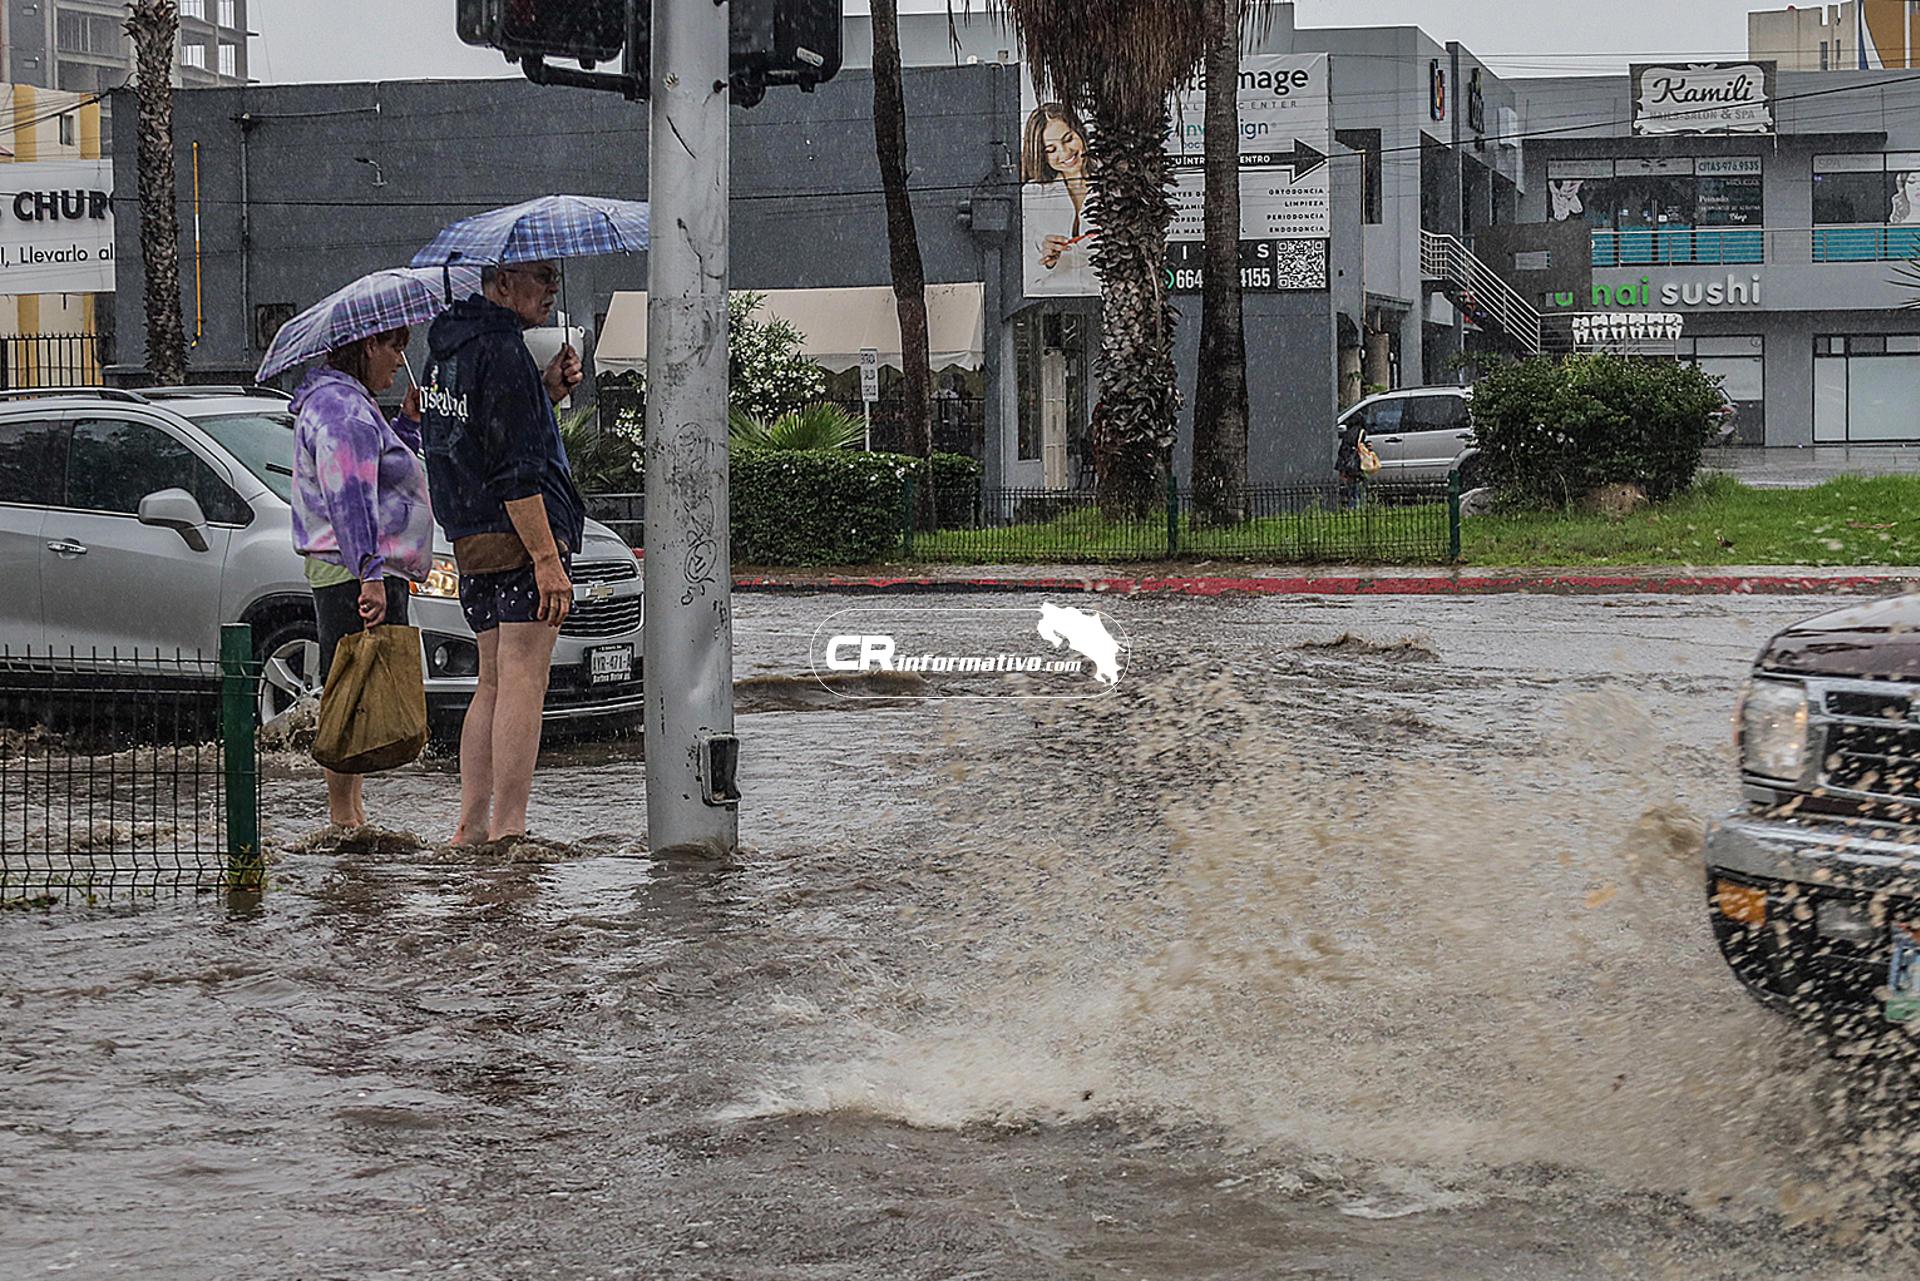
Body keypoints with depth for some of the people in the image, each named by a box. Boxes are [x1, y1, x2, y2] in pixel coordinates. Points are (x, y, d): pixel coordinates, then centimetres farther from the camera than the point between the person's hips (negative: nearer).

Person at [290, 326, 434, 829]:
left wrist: (407, 424, 18)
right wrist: (369, 574, -26)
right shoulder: (341, 406, -13)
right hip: (352, 575, -11)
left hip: (368, 573, 11)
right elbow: (349, 499, -21)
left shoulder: (354, 405, 21)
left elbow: (380, 473, 30)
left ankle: (351, 811, 15)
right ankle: (343, 814, -8)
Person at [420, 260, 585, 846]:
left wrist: (548, 391, 11)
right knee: (522, 683, -8)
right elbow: (515, 470, -20)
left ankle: (471, 826, 14)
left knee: (493, 684, 14)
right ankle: (507, 832, -9)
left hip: (470, 543, 10)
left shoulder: (450, 351, 16)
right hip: (519, 535, -9)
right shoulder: (502, 351, -14)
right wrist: (548, 557, -20)